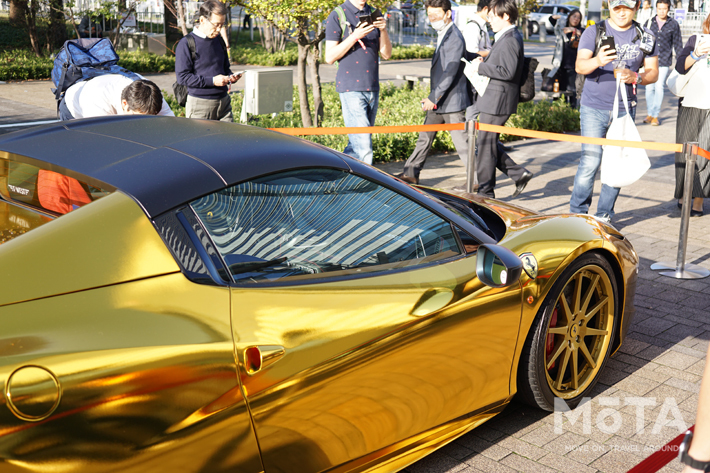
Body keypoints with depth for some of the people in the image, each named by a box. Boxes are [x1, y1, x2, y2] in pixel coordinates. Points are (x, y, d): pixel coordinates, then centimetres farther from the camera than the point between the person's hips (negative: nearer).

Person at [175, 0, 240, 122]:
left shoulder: (219, 40, 14)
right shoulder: (186, 44, -6)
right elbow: (182, 76, -11)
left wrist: (231, 77, 2)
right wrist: (212, 81, -18)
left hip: (223, 102, 6)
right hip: (199, 104, -6)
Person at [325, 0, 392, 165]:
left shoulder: (375, 14, 13)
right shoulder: (337, 16, -2)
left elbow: (386, 54, 10)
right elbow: (330, 57, -6)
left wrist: (383, 31, -8)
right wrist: (355, 36, -16)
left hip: (372, 88, 5)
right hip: (351, 89, -5)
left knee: (356, 144, 10)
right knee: (362, 146, -13)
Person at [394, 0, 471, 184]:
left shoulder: (455, 39, -18)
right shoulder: (441, 35, 13)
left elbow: (450, 73, -23)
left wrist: (433, 97, -22)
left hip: (453, 101, -10)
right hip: (438, 101, 10)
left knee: (462, 144, -3)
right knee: (425, 138, 14)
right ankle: (411, 173, 23)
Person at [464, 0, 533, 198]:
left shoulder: (510, 40, -17)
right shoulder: (505, 37, 16)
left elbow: (507, 71, -25)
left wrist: (481, 67, -18)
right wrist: (484, 62, 7)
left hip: (497, 102, -10)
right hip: (493, 100, 10)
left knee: (486, 145, -2)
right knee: (488, 143, 15)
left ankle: (485, 192, 8)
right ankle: (518, 173, 19)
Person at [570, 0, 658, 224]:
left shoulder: (645, 37, 7)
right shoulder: (594, 31, -1)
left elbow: (653, 72, 8)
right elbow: (580, 66, -14)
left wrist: (635, 77, -14)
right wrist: (597, 61, -36)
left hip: (625, 109, 3)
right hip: (594, 107, -3)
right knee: (590, 161, -9)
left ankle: (604, 215, 16)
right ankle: (577, 214, 4)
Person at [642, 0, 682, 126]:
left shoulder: (673, 24, 3)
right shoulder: (650, 23, 5)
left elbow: (677, 44, 9)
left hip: (664, 61, -1)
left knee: (659, 87, -4)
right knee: (649, 88, 1)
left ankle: (656, 115, 4)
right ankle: (650, 114, 13)